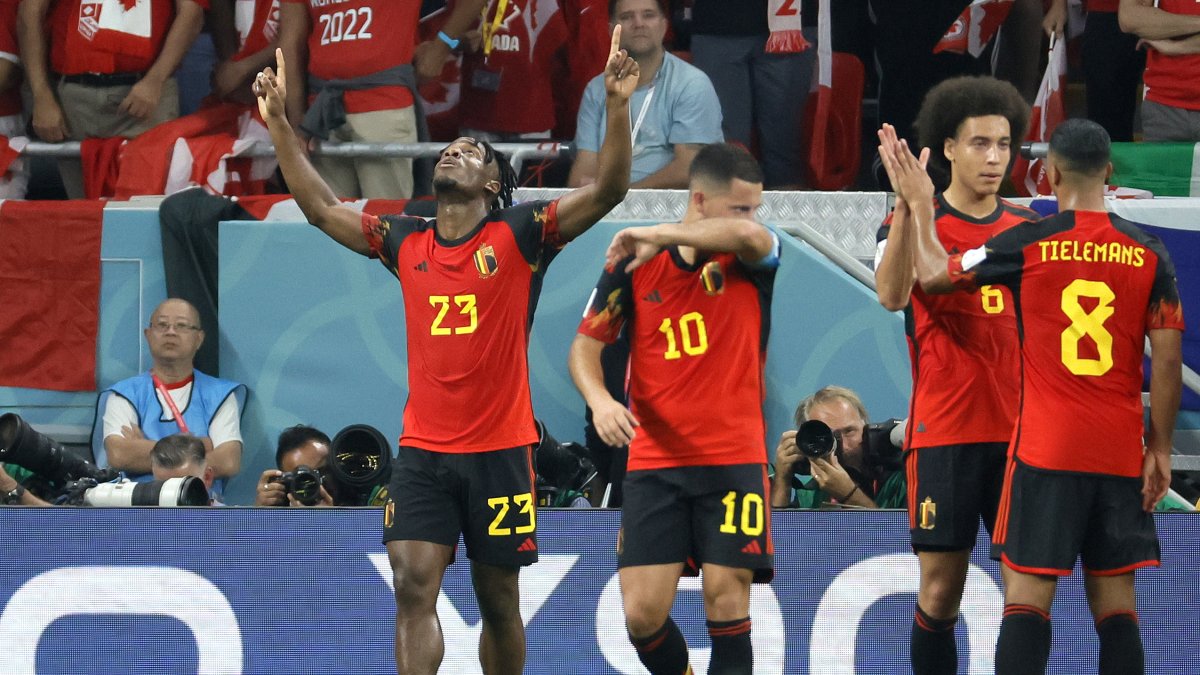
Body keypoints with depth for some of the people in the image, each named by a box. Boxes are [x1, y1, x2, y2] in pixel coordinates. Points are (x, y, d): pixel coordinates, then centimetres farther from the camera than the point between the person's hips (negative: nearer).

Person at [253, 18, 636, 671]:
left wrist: (617, 105, -23)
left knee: (498, 600, 7)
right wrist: (278, 124, 11)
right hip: (422, 451, 2)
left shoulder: (519, 234, -2)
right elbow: (321, 208, 16)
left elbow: (607, 192, -10)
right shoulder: (405, 242, 10)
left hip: (499, 450, -2)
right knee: (413, 586, -12)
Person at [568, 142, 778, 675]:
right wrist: (599, 399, -16)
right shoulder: (632, 264, 1)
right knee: (642, 612, -5)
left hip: (734, 461, -1)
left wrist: (658, 235, -18)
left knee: (726, 599, -8)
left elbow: (749, 235, -26)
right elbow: (586, 345, 5)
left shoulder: (750, 259, -1)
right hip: (654, 465, 1)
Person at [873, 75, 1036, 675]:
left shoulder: (1028, 227, 12)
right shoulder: (917, 222, 0)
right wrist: (906, 204, -31)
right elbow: (891, 294, -21)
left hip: (1021, 432, 3)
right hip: (944, 432, -3)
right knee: (941, 586, -3)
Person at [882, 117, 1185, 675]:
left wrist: (919, 204, 22)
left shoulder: (1026, 245, -5)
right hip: (1122, 455, 3)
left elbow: (933, 275, 7)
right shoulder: (1148, 253, 1)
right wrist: (1159, 448, 7)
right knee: (1115, 602, 5)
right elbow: (1167, 359, 0)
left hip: (1044, 452, -3)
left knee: (1026, 596, -3)